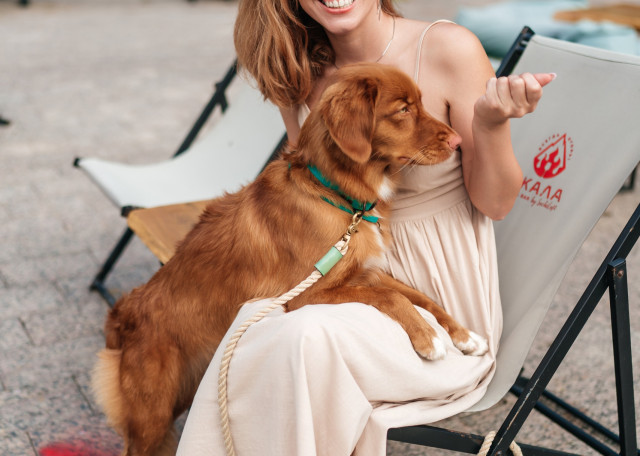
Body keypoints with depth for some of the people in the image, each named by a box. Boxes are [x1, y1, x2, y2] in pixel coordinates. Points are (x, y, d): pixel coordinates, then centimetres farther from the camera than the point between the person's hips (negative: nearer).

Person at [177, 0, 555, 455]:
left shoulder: (449, 49, -14)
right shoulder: (299, 75, 0)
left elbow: (494, 204, -8)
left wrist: (491, 122, -28)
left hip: (441, 314, -3)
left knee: (307, 336, -31)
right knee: (253, 321, -27)